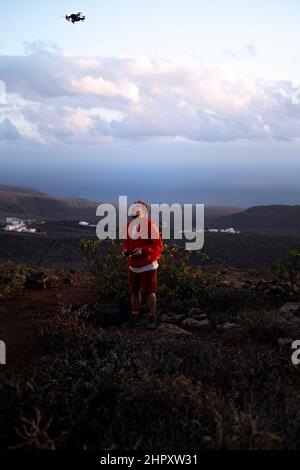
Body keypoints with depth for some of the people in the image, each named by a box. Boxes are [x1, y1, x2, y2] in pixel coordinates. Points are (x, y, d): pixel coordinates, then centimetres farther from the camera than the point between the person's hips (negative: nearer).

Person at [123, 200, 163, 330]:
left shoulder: (150, 225, -15)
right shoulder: (130, 225, 1)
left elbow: (158, 245, -15)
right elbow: (126, 242, 15)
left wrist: (142, 250, -24)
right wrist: (125, 250, -6)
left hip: (148, 265, -5)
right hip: (133, 265, 5)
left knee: (150, 292, -1)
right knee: (135, 291, 15)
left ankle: (153, 317, 12)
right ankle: (135, 315, 30)